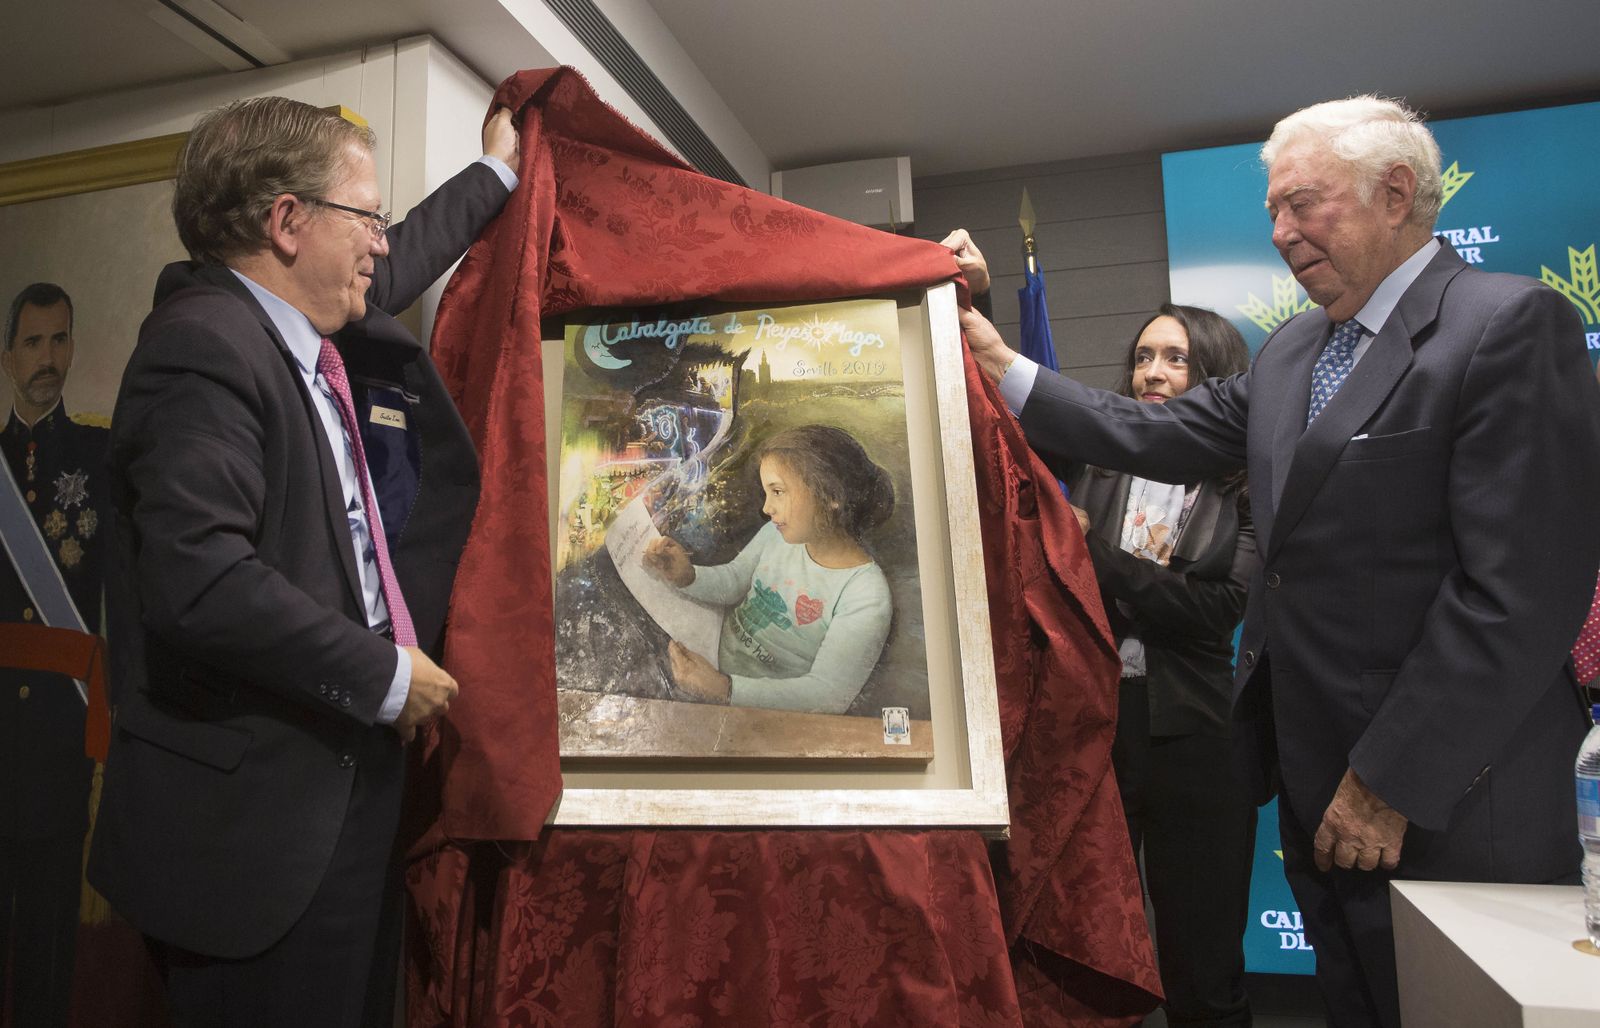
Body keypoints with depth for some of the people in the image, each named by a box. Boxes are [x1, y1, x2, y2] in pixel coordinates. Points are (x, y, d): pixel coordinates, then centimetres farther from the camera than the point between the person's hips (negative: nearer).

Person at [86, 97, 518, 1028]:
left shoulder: (303, 331, 8)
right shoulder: (205, 344, -19)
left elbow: (390, 272, 29)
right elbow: (198, 579, -31)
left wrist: (497, 172, 40)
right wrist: (386, 676, -20)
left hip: (342, 790, 9)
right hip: (257, 823, -9)